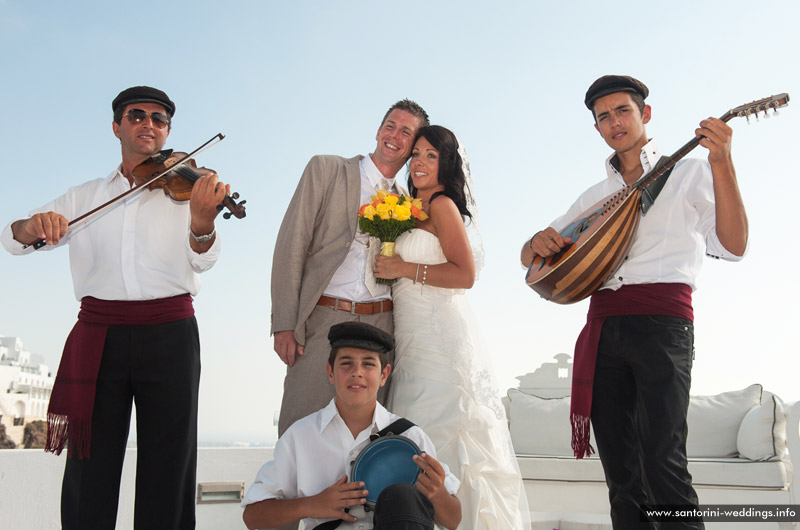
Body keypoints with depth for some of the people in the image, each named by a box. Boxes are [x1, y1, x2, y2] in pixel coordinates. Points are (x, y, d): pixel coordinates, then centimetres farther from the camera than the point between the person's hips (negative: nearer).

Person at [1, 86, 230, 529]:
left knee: (167, 465, 2)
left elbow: (202, 260, -7)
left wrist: (202, 220, -30)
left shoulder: (183, 189, 8)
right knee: (90, 464, 2)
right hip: (100, 336, 1)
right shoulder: (84, 197, 15)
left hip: (170, 332, -1)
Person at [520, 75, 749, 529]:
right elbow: (530, 256, 22)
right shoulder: (597, 195, 23)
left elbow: (733, 246, -3)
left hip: (662, 323, -4)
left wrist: (722, 164, -15)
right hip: (603, 325, 5)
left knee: (663, 463, -16)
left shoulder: (688, 173, 11)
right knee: (622, 475, 2)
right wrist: (538, 243, -3)